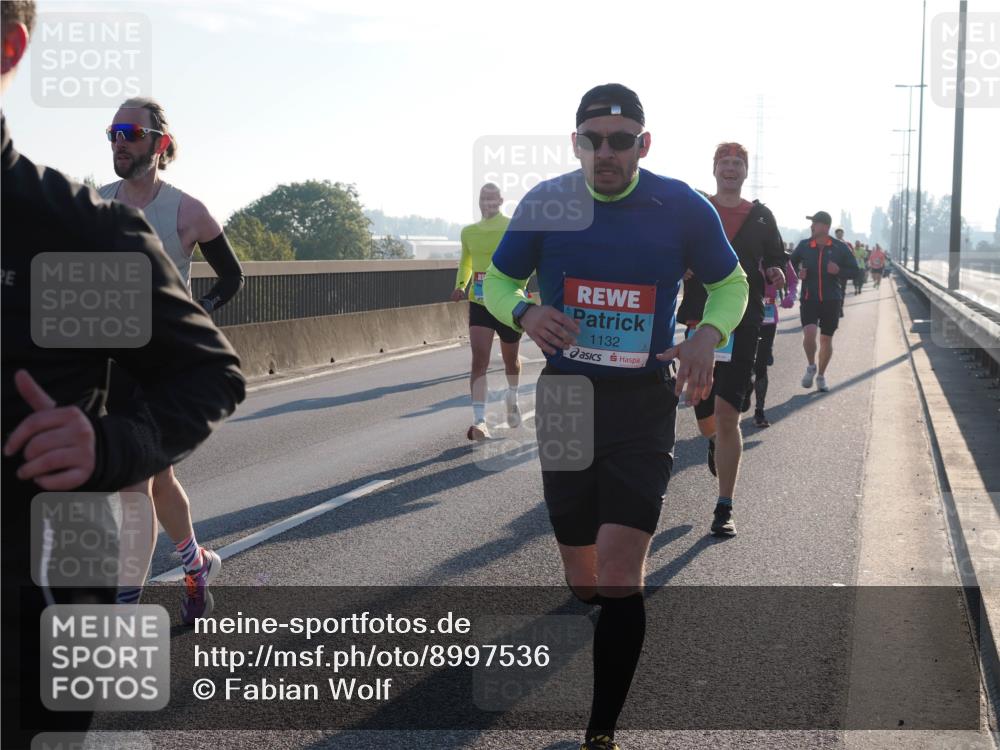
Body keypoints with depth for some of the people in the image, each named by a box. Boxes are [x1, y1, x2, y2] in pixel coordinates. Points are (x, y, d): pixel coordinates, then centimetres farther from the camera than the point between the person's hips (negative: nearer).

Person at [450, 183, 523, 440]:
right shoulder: (468, 232, 7)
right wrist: (460, 286, 5)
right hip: (478, 303, 2)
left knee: (510, 359, 17)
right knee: (479, 360, -13)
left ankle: (512, 398, 48)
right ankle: (479, 421, -18)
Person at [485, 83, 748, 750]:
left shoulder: (682, 207, -5)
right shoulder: (546, 203, -2)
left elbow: (731, 284, 9)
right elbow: (498, 280, 10)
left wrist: (708, 335, -12)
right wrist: (525, 313, -13)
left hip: (644, 403, -2)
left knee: (619, 574, -15)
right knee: (584, 581, 10)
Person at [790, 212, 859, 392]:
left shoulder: (840, 248, -1)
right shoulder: (804, 246, 2)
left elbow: (854, 270, 4)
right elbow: (790, 264, 16)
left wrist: (839, 271, -16)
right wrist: (797, 274, -6)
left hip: (831, 300, 0)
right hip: (808, 298, 0)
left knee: (826, 339, 7)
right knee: (809, 333, -19)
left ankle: (821, 376, 26)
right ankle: (811, 366, 8)